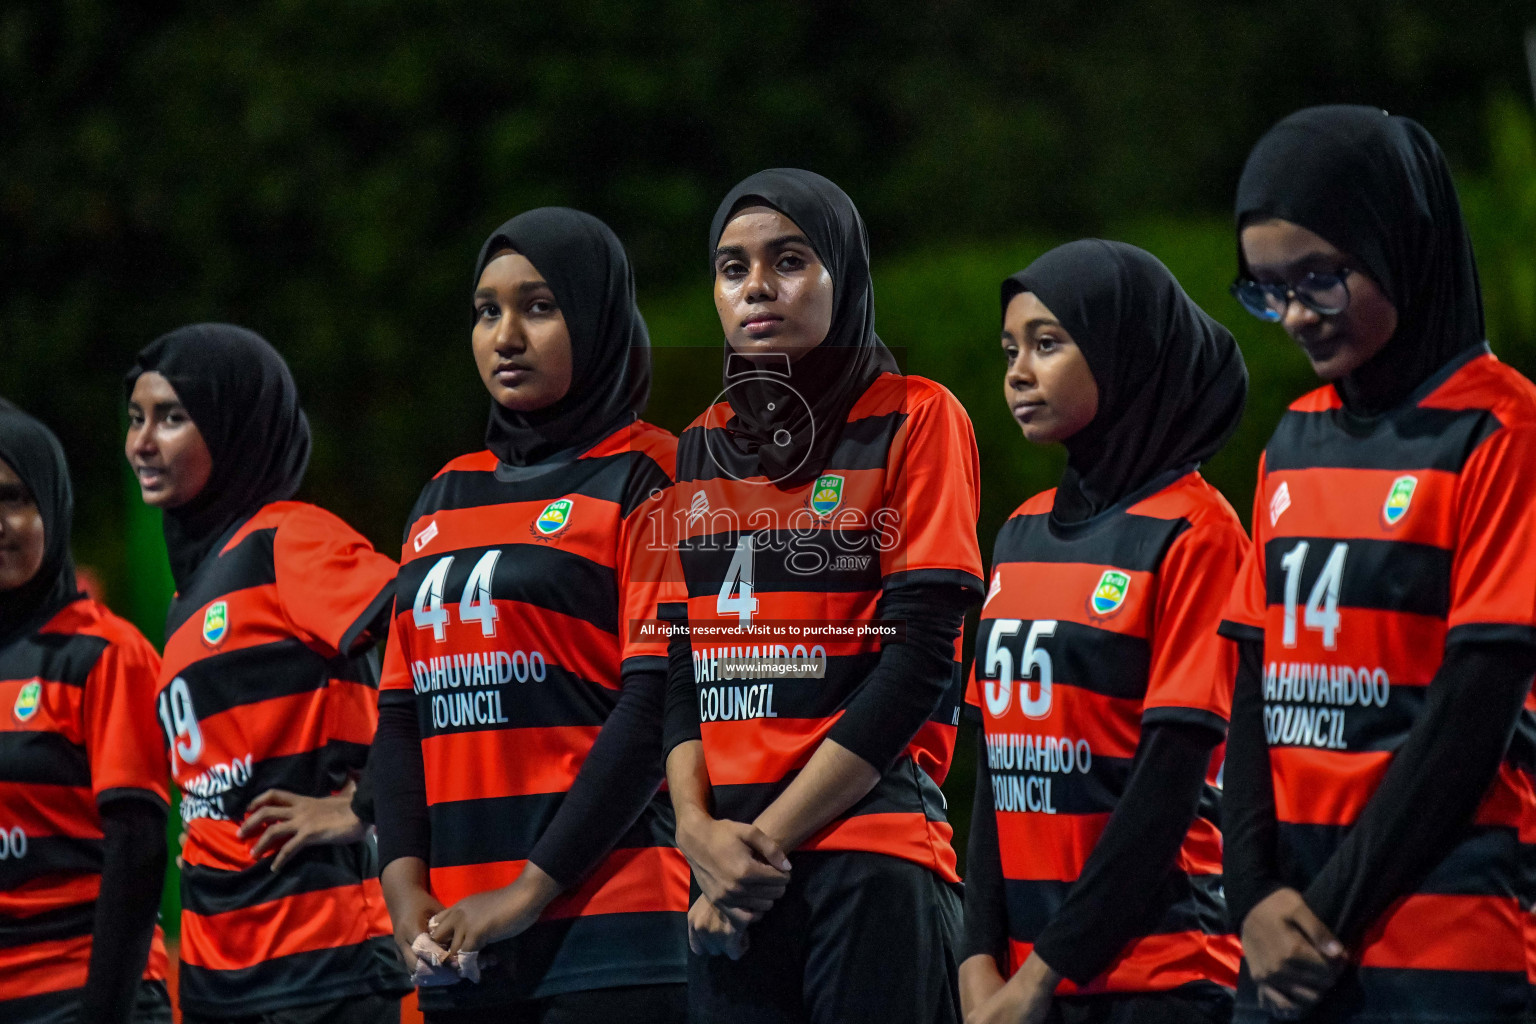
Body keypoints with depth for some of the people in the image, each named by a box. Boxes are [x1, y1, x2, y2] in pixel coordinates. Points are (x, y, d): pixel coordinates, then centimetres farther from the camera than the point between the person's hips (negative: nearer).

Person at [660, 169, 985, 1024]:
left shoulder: (915, 420, 0)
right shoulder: (701, 449, 16)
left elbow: (920, 656, -8)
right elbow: (680, 670, 12)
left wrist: (769, 835, -10)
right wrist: (699, 827, -7)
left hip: (873, 846, -5)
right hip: (731, 881, 5)